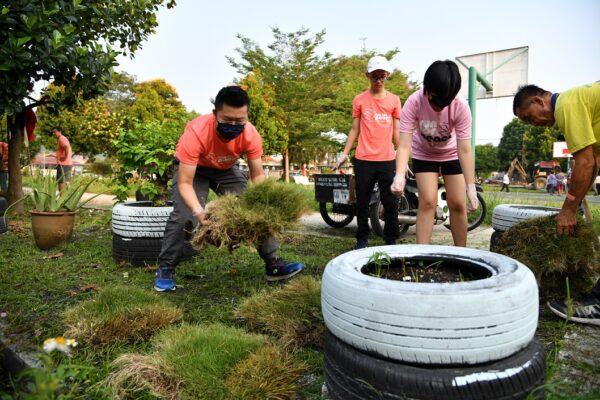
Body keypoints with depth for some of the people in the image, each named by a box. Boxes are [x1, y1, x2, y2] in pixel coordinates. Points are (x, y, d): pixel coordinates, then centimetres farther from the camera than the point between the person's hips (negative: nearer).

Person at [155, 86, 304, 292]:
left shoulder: (251, 134, -30)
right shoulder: (196, 132, -40)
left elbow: (258, 175, -20)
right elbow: (184, 182, -38)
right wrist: (198, 211, -56)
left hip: (227, 169, 3)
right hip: (193, 168, -3)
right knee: (183, 216, -22)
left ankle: (273, 263, 2)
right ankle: (165, 269, -2)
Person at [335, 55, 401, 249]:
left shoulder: (394, 100, 8)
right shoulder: (359, 100, 6)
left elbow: (397, 130, 9)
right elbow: (355, 129, 8)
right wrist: (345, 152, -1)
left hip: (387, 160, 0)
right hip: (363, 160, 0)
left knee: (390, 203, 3)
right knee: (362, 202, 7)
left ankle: (391, 241, 14)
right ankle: (362, 240, 18)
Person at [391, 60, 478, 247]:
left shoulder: (461, 107, -30)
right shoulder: (414, 102, -31)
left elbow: (464, 150, -29)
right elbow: (404, 145, -35)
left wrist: (471, 187, -35)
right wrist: (400, 176, -50)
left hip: (451, 154, 1)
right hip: (424, 155, -1)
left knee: (457, 204, -2)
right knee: (427, 202, -11)